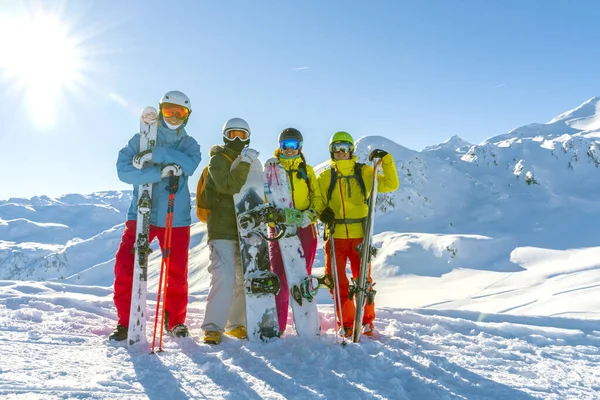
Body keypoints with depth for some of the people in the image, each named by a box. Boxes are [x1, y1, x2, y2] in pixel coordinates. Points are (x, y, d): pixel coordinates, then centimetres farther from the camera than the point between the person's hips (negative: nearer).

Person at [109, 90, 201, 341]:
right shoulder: (141, 140, 3)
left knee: (177, 273, 7)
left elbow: (189, 164, -17)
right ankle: (126, 322, 10)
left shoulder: (189, 144, 6)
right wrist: (160, 172, -24)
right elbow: (124, 170, -13)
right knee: (125, 267, -7)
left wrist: (156, 155, -25)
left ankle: (175, 321, 26)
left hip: (176, 219, 1)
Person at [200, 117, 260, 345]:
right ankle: (213, 327, -6)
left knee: (246, 278, 9)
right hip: (222, 230, -6)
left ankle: (237, 324, 21)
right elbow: (227, 186, -20)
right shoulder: (218, 160, -1)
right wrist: (243, 164, -27)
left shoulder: (251, 161, 18)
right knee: (224, 277, -16)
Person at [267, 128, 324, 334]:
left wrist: (311, 213, -11)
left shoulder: (307, 170, 13)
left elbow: (317, 197, 8)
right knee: (279, 275, -4)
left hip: (304, 228, 1)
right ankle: (277, 325, 4)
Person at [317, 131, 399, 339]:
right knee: (336, 281, 2)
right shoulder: (325, 177, 6)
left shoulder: (364, 172, 5)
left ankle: (367, 321, 23)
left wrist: (386, 160, -7)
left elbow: (391, 185, 2)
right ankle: (345, 323, 19)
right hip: (335, 237, 1)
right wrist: (322, 213, -11)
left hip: (359, 236, -1)